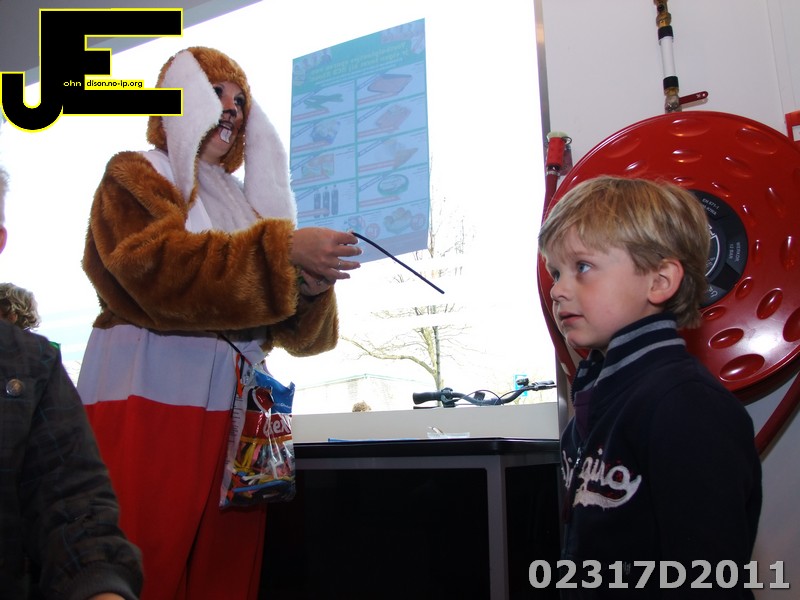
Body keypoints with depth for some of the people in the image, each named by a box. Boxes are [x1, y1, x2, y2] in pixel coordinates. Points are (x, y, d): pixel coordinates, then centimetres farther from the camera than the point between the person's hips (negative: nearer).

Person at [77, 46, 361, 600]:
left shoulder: (240, 199, 22)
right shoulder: (137, 176, 9)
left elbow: (288, 327, 14)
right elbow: (161, 265, -14)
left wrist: (310, 285, -9)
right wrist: (283, 251, -19)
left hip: (236, 398, 5)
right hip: (150, 389, -4)